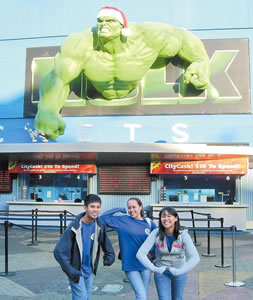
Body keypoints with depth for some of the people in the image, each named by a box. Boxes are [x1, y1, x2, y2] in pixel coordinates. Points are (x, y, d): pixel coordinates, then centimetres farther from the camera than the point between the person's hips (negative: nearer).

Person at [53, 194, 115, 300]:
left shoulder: (99, 226, -7)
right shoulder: (74, 227, -23)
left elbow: (106, 244, 11)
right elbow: (59, 251, -24)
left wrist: (109, 257, 0)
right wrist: (70, 271, -26)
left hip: (89, 271, 5)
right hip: (76, 271, -5)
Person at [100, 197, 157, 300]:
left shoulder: (148, 222, 3)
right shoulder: (123, 220, -4)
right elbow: (103, 217, -8)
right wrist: (119, 209, -8)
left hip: (145, 264, 3)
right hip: (130, 265, -3)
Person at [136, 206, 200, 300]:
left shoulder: (183, 234, -24)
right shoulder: (156, 233, -23)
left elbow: (195, 258, -30)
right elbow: (140, 254, -25)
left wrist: (179, 271, -35)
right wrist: (154, 269, -33)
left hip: (179, 271, 1)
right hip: (161, 272, -1)